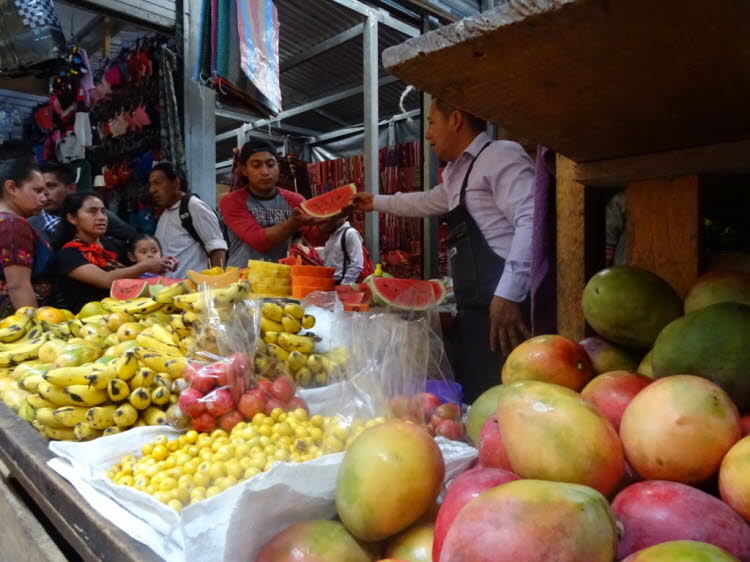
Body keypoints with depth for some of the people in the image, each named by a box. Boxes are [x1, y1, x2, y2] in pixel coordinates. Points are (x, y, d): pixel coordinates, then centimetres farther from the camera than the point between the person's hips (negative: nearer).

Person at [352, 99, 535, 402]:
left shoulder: (501, 155, -7)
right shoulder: (456, 173, 23)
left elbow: (530, 221, -20)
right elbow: (425, 202, 42)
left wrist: (508, 295, -27)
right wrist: (375, 202, 52)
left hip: (504, 306, -9)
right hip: (477, 309, 9)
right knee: (471, 400, 12)